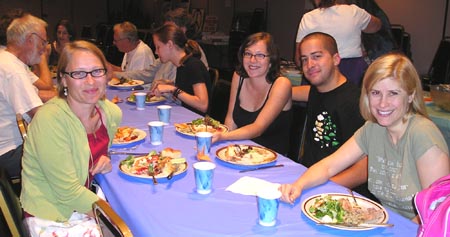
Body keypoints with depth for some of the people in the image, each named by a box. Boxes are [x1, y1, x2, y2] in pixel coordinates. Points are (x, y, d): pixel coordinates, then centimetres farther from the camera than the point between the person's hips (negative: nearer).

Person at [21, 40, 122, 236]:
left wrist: (104, 161, -4)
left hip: (91, 200, 6)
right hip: (53, 217, -6)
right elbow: (68, 192, -20)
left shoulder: (112, 112, -4)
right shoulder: (49, 119, -21)